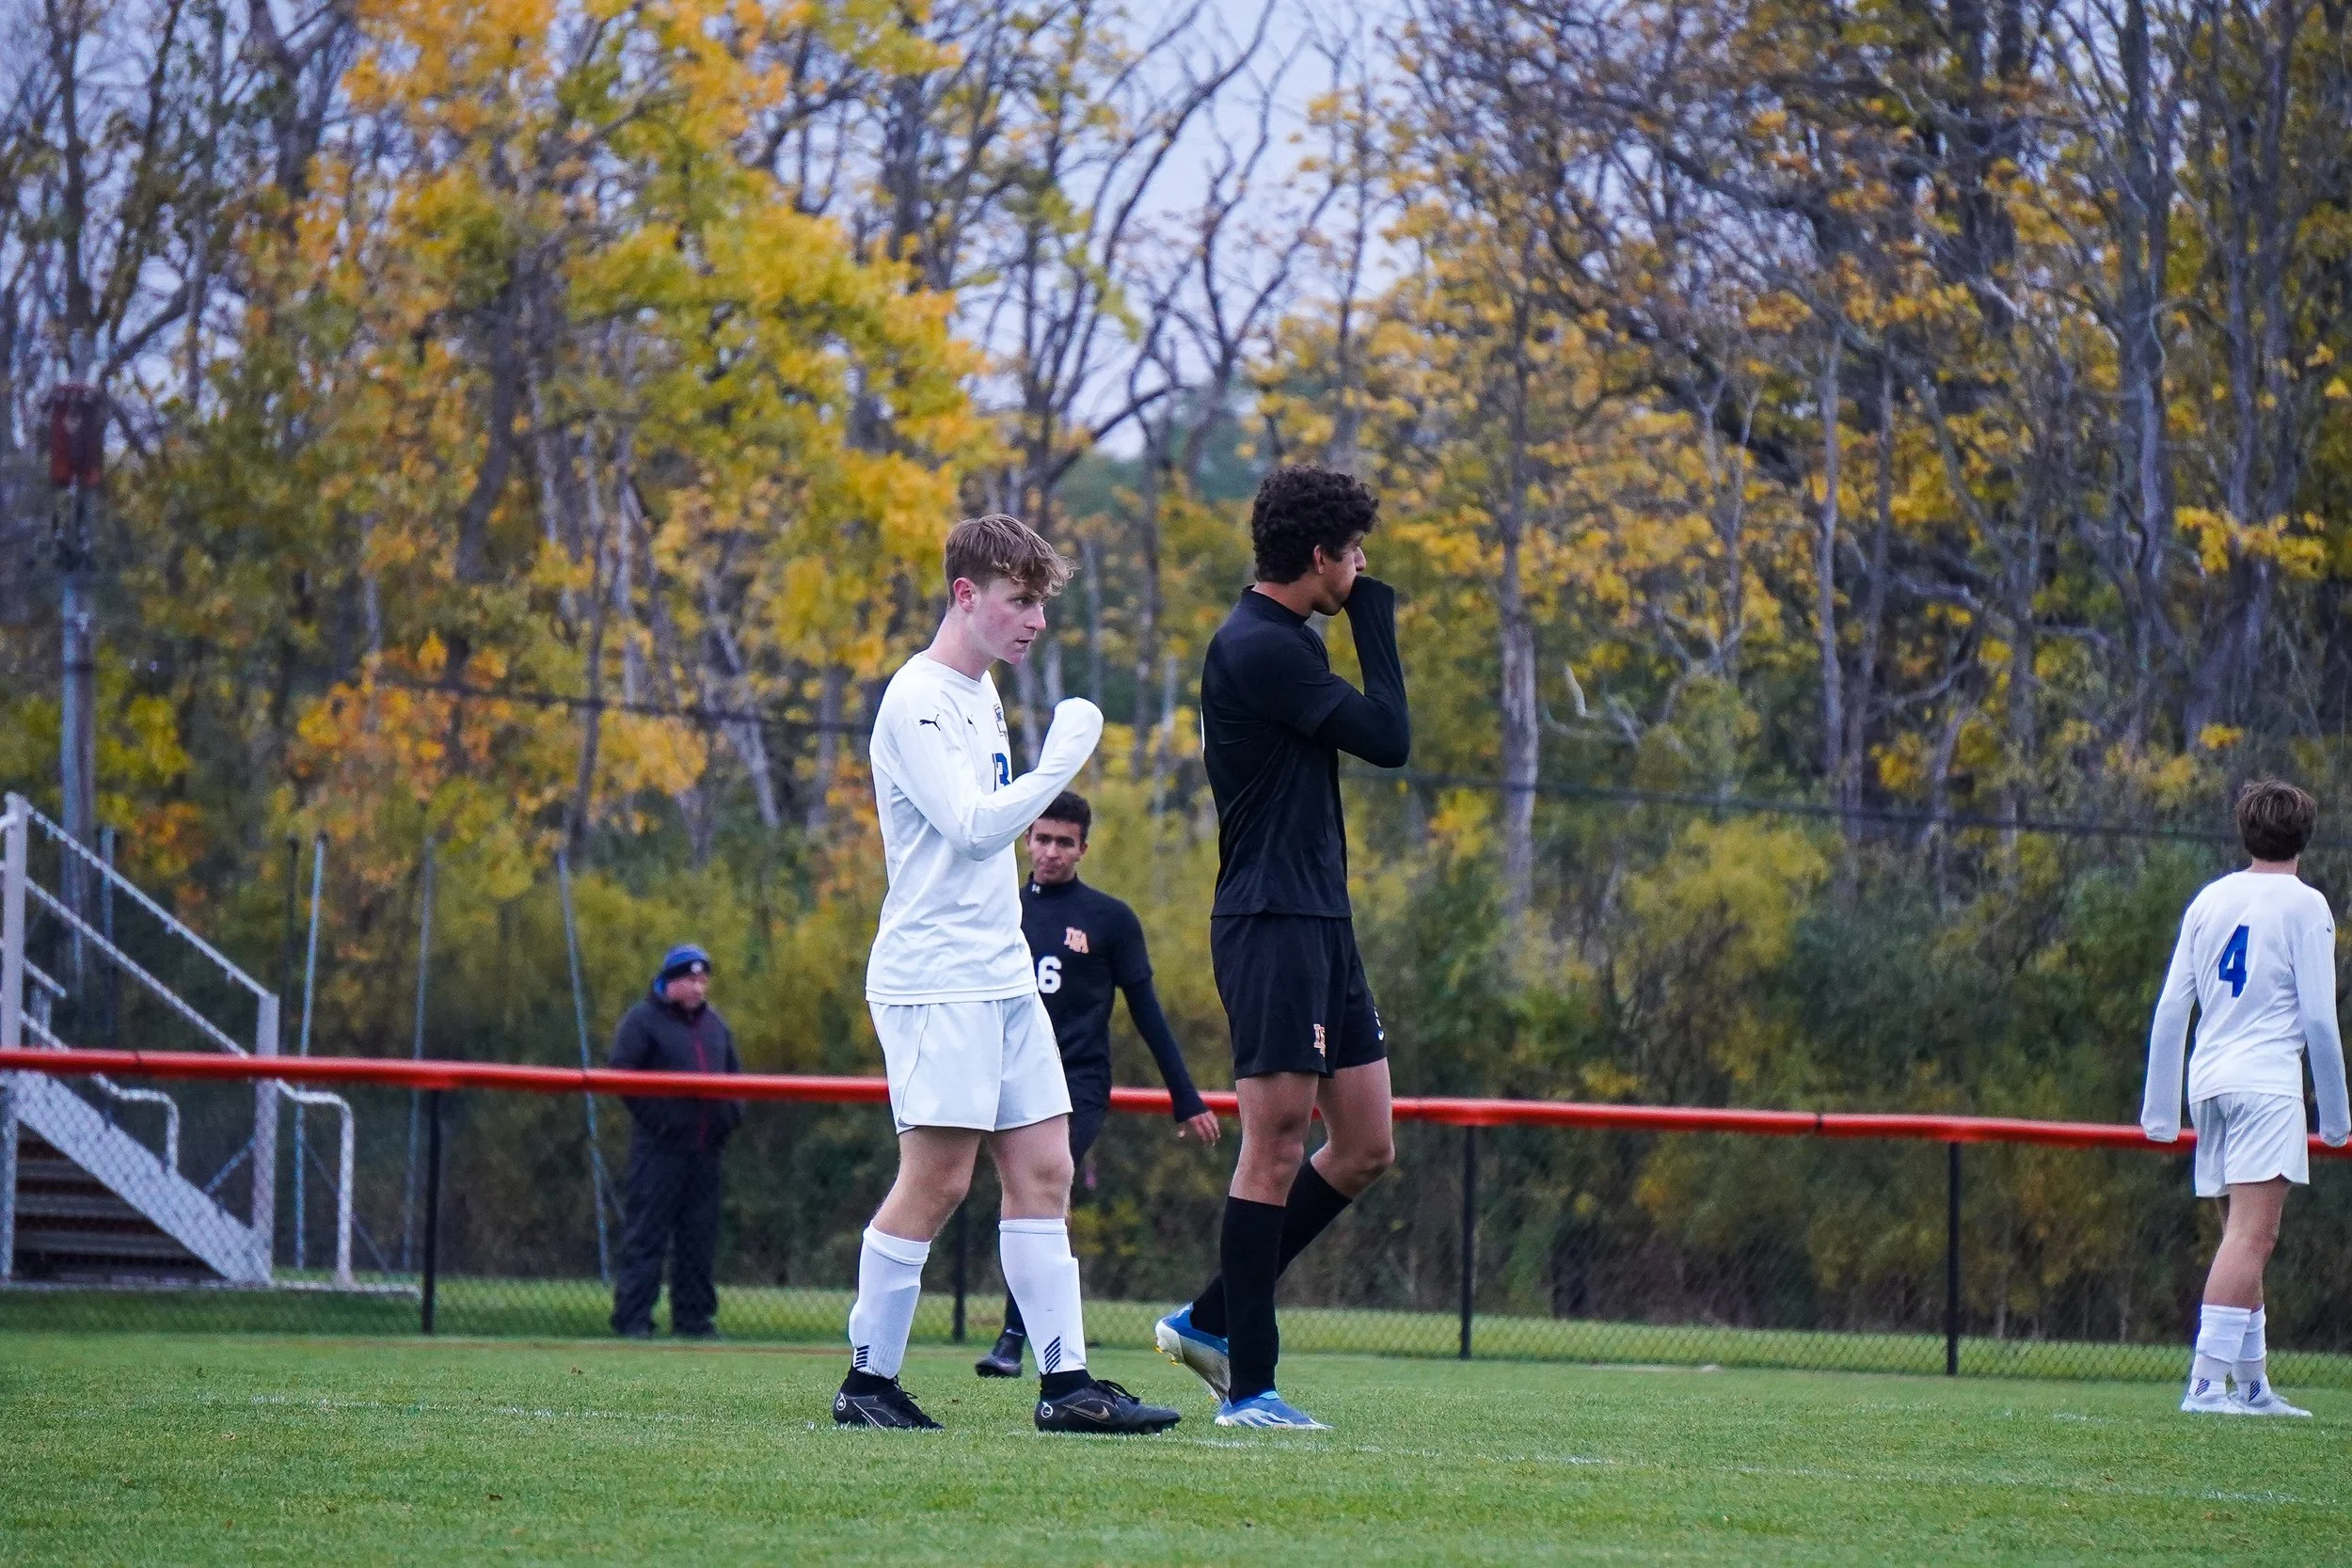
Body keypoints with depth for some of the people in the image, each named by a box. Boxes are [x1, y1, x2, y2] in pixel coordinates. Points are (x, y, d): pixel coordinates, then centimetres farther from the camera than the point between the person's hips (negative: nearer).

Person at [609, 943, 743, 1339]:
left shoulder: (714, 1023, 17)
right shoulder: (643, 1020, -3)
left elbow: (734, 1075, 26)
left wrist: (730, 1116, 9)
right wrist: (655, 1117, -16)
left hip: (705, 1148, 6)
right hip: (660, 1147, -6)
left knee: (700, 1236, 8)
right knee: (646, 1232, -8)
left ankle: (694, 1317, 14)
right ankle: (633, 1317, -8)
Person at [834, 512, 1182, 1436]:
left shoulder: (980, 694, 17)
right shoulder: (917, 701, -11)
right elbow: (972, 823, -21)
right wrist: (1063, 760, -16)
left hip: (1002, 977, 9)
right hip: (934, 978, -9)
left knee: (1043, 1169, 4)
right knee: (937, 1178, -9)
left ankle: (1065, 1382, 2)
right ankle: (867, 1379, -1)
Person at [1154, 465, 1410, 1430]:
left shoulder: (1285, 643, 18)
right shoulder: (1258, 647, -14)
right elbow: (1389, 739, -14)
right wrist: (1374, 619, -6)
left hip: (1319, 922, 10)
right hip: (1270, 924, -10)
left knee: (1365, 1148, 10)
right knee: (1276, 1150, -7)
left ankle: (1210, 1320, 18)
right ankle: (1248, 1383, -3)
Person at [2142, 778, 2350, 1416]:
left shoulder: (2209, 901, 13)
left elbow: (2170, 1009, 11)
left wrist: (2160, 1108, 16)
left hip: (2208, 1079, 6)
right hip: (2267, 1082, -6)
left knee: (2244, 1236, 14)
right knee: (2251, 1235, -12)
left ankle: (2252, 1385, 18)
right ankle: (2205, 1381, -23)